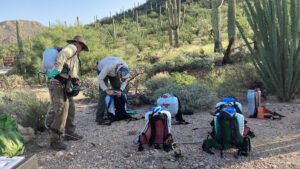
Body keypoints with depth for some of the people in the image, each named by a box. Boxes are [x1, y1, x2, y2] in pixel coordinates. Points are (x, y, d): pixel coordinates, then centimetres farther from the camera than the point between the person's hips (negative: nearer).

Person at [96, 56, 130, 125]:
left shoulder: (126, 68, -31)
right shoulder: (109, 67, -44)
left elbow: (125, 80, -13)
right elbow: (100, 78, -30)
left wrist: (120, 90, -26)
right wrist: (106, 90, -31)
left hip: (113, 71, 5)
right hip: (102, 69, -5)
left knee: (122, 92, -4)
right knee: (103, 93, -17)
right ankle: (99, 118, -14)